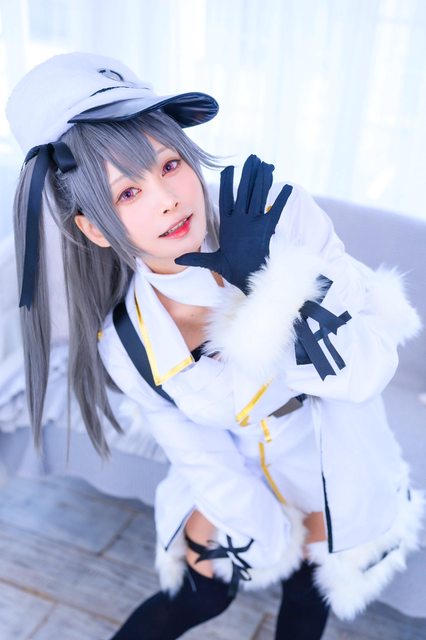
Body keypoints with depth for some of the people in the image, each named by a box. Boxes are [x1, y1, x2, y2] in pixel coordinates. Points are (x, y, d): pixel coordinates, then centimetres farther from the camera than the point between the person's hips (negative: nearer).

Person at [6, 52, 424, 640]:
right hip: (247, 490, -1)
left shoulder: (282, 216, -27)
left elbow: (369, 369, -28)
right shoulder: (129, 350, -22)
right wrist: (270, 537, -6)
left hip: (341, 475, 2)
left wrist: (268, 280, -39)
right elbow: (205, 461, -11)